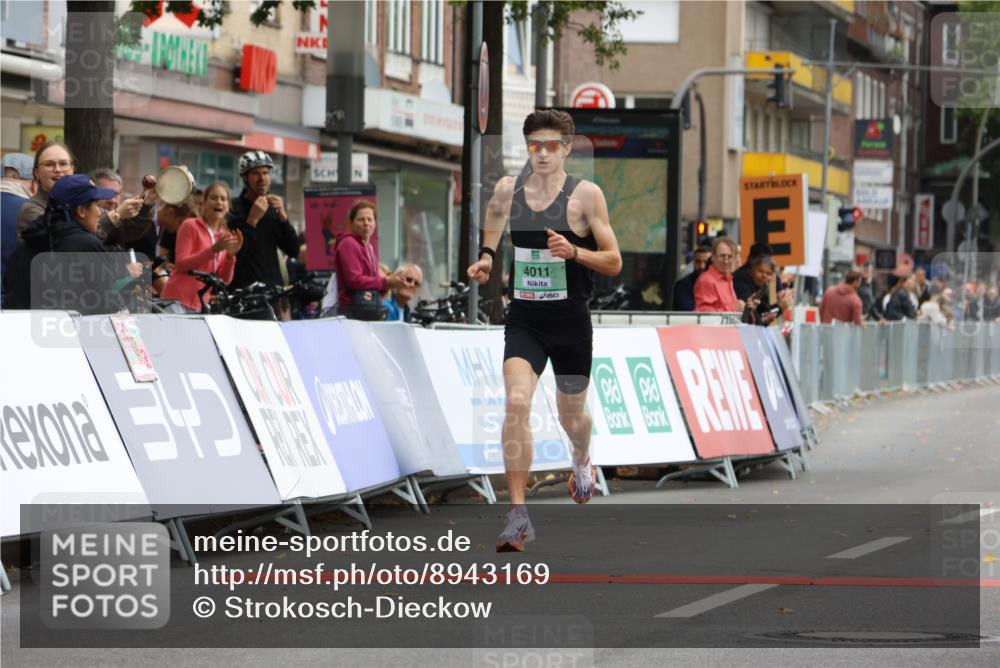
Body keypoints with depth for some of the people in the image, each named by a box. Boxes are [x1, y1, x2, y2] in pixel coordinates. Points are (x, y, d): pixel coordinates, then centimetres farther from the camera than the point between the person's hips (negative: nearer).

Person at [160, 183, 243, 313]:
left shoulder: (226, 237, 13)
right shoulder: (191, 226, 0)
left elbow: (224, 280, 9)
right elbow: (181, 264, -11)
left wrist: (230, 255, -9)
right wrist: (214, 249, -20)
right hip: (178, 301, -5)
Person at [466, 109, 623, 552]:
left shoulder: (586, 194, -8)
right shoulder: (507, 189, 2)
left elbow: (614, 262, -6)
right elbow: (493, 228, 25)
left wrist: (573, 251, -23)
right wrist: (484, 259, 7)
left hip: (571, 322, -1)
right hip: (523, 319, 1)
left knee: (571, 415, 16)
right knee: (516, 403, -21)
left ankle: (582, 461, 55)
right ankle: (518, 515, -21)